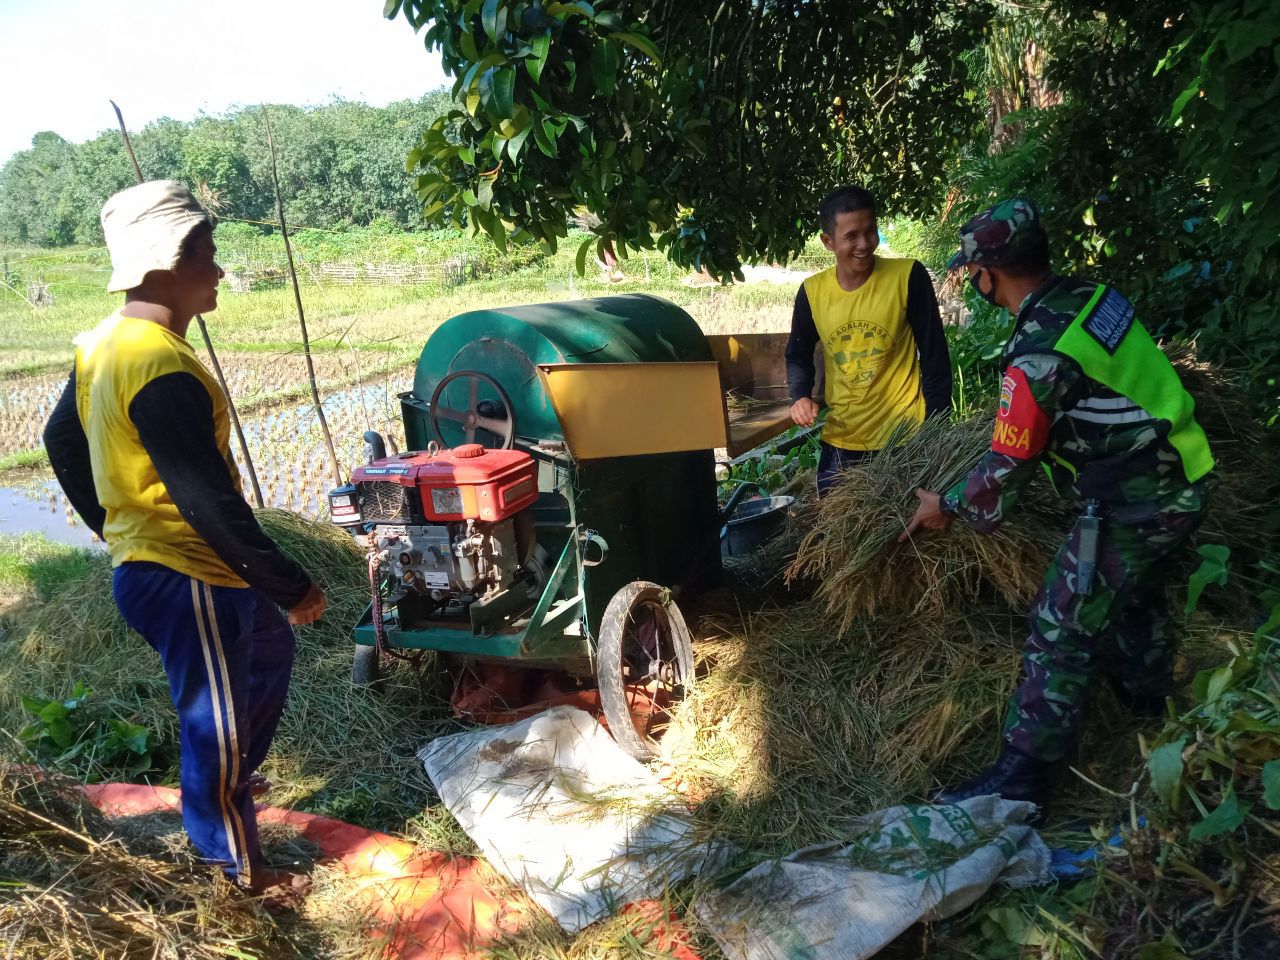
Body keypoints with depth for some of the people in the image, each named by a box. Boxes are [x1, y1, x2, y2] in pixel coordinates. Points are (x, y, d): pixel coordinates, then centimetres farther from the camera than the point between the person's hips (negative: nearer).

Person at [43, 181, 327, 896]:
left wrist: (114, 527, 25)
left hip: (147, 560, 10)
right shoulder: (164, 370, -27)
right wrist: (292, 586, -19)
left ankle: (229, 781, 44)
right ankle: (238, 870, 27)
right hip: (185, 579, -10)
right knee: (218, 722, 7)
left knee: (270, 650, 28)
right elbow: (212, 505, -28)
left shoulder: (106, 343, 5)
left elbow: (62, 440, 18)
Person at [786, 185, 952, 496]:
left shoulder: (909, 277, -12)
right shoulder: (812, 291, -3)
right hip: (841, 438, 3)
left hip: (904, 435, -3)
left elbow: (935, 356, -7)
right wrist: (801, 396, -8)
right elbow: (798, 354, 12)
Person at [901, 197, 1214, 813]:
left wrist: (946, 507, -5)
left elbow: (1008, 466, -21)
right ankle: (1147, 698, 54)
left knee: (1061, 630, -3)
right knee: (1135, 596, 30)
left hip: (1133, 506, -9)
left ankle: (1020, 779, 6)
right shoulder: (1092, 294, -1)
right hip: (1179, 481, 9)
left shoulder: (1039, 355, -26)